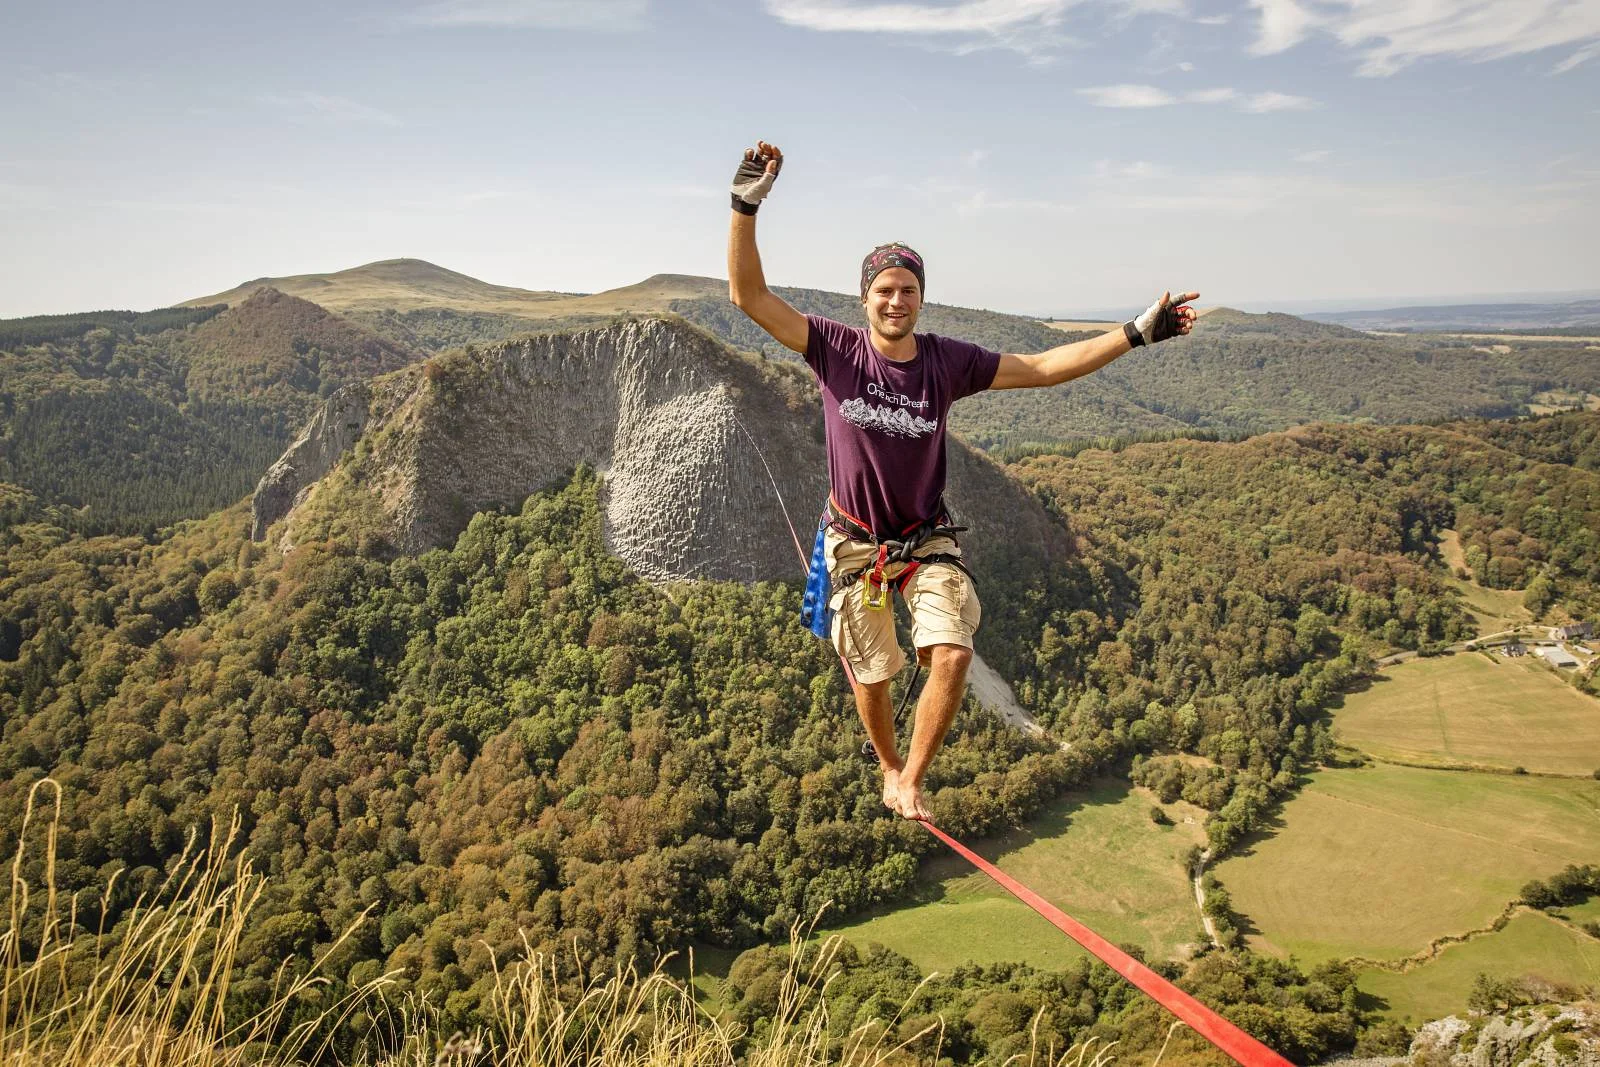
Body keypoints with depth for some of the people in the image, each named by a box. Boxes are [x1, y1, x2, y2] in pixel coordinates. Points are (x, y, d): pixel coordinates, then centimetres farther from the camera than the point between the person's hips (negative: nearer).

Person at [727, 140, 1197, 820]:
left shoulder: (948, 362, -9)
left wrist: (1137, 333, -8)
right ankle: (889, 768, 43)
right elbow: (748, 295, -18)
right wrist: (746, 207, -29)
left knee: (952, 657, -18)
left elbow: (1042, 368, -4)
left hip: (927, 539, 1)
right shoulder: (836, 349, -14)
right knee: (869, 676, 12)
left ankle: (912, 781, 5)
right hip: (855, 543, -1)